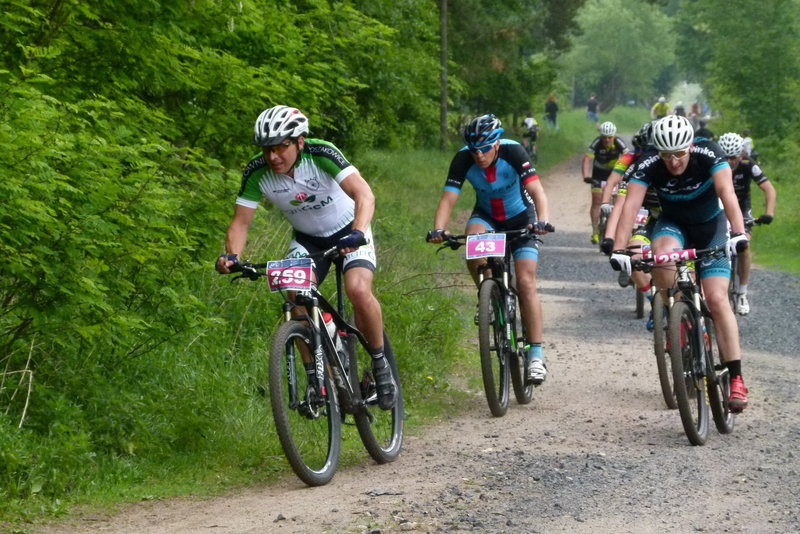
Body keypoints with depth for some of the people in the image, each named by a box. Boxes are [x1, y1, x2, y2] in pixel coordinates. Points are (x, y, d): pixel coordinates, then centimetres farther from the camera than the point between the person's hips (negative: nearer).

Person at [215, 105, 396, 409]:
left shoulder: (321, 154, -30)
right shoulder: (257, 173, -19)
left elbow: (364, 195, -38)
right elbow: (241, 222, -14)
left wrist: (357, 234, -56)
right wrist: (232, 257, -34)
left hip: (349, 232, -4)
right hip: (307, 239, 4)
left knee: (358, 290, -26)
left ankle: (380, 365, -5)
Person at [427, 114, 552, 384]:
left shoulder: (512, 152, -29)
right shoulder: (463, 159, -23)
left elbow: (537, 191, -37)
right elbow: (448, 199, -27)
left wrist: (542, 221, -55)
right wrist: (438, 230, -45)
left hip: (521, 218, -2)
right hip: (486, 216, 2)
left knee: (526, 282, -14)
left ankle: (536, 355, -10)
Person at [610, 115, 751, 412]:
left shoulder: (709, 156, -28)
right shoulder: (649, 167, -25)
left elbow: (727, 192, -40)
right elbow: (631, 205, -34)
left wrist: (738, 233, -56)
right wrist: (619, 249, -48)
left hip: (710, 226, -1)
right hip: (673, 225, 1)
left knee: (716, 299, -15)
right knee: (662, 253, -36)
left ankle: (735, 379, -12)